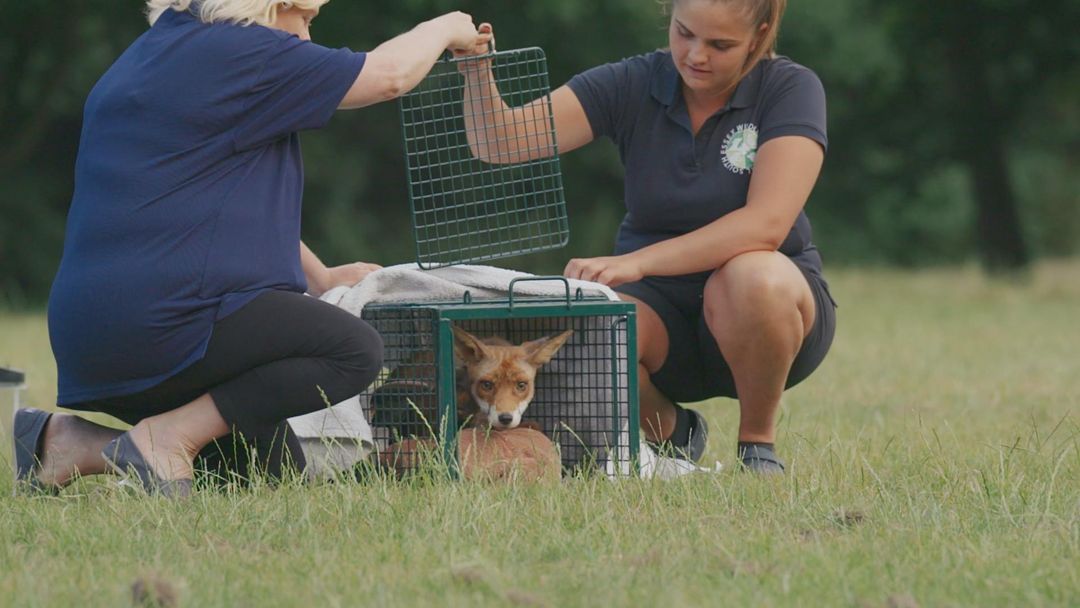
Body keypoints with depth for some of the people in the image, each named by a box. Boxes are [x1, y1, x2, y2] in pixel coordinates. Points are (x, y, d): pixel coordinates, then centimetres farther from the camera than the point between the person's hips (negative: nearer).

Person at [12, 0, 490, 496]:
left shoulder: (156, 52, 23)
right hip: (164, 319, -10)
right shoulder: (235, 52, -8)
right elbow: (388, 74, -5)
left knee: (273, 469, 12)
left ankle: (74, 439, 4)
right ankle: (170, 436, -14)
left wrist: (319, 278, 33)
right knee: (355, 350, -10)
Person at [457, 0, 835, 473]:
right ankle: (671, 431, 4)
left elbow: (765, 224, -25)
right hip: (661, 309, 2)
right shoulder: (631, 86, -4)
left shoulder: (789, 89, -11)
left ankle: (758, 441, -9)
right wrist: (478, 74, -33)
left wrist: (639, 262, -35)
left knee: (755, 278, -38)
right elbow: (500, 142, -11)